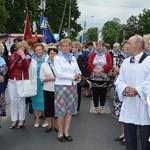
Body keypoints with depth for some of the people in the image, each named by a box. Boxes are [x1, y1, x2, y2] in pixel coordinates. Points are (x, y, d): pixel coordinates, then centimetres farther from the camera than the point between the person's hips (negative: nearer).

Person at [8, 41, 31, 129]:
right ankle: (14, 119, 16)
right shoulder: (13, 55, 9)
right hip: (11, 81, 4)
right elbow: (9, 66, 19)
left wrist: (23, 57, -26)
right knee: (13, 100, 6)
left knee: (21, 100, 1)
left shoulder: (27, 57, -3)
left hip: (21, 81, -4)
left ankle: (21, 119, 14)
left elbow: (26, 67, -20)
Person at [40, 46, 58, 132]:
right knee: (48, 107, 6)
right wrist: (53, 78, -12)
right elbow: (42, 78, -3)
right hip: (48, 90, 1)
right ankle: (49, 125, 21)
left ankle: (57, 125, 18)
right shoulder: (44, 65, 6)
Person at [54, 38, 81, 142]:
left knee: (70, 110, 7)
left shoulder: (73, 58, 14)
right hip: (61, 86, -5)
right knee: (61, 110, -2)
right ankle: (60, 133, 10)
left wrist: (78, 77, -11)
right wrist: (73, 76, -14)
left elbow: (78, 71, 13)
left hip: (72, 86, 5)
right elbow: (58, 73, -12)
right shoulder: (57, 58, -1)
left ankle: (66, 132, 17)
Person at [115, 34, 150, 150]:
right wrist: (125, 89, -10)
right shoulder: (125, 62, 12)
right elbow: (119, 81, 10)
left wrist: (137, 90, -19)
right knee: (129, 138, 14)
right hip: (128, 106, 5)